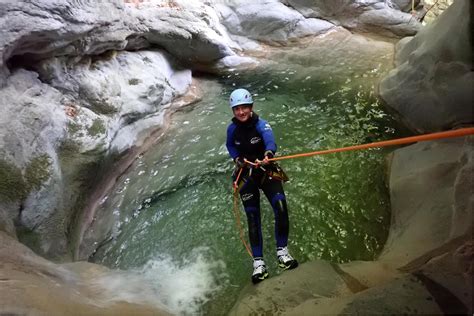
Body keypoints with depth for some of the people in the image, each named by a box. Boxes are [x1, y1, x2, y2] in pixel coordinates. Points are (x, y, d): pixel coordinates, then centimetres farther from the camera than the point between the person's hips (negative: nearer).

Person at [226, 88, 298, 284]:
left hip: (268, 172, -1)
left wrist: (268, 155, -61)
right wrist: (237, 159, -5)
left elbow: (271, 142, -38)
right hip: (246, 177, 2)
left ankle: (282, 251, 1)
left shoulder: (261, 125, -17)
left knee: (281, 209, -18)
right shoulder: (232, 129, -6)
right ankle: (258, 262, 5)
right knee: (253, 218, -2)